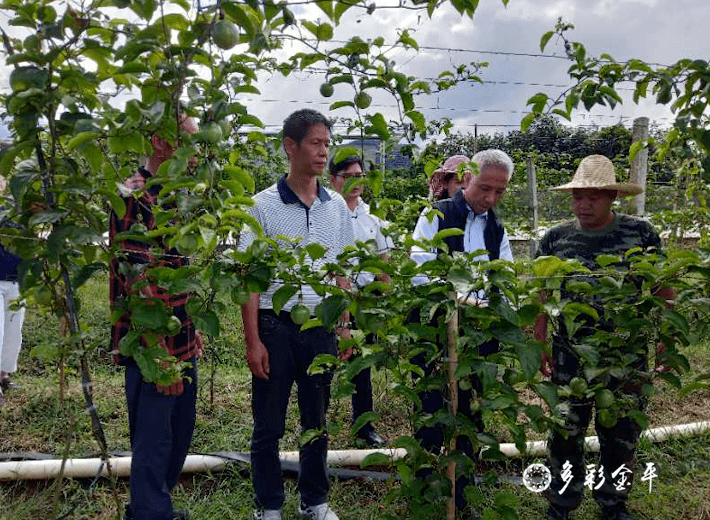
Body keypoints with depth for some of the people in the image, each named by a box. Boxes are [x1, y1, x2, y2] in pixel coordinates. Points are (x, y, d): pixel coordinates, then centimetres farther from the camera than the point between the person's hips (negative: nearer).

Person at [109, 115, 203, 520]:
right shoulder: (135, 197, -16)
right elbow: (138, 281, -21)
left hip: (184, 341, 9)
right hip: (154, 345, -9)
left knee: (181, 433, 20)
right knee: (154, 441, 3)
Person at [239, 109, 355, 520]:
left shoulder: (337, 206, 5)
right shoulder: (263, 206, -5)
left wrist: (344, 326, 6)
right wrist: (253, 341, -10)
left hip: (321, 325, 3)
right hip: (276, 325, -3)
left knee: (317, 420, 15)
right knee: (269, 425, 8)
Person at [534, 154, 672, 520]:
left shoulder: (641, 234, -3)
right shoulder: (555, 239, -1)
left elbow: (662, 292, 2)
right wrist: (540, 345, -2)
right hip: (569, 358, 0)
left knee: (622, 435, 14)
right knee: (566, 434, 11)